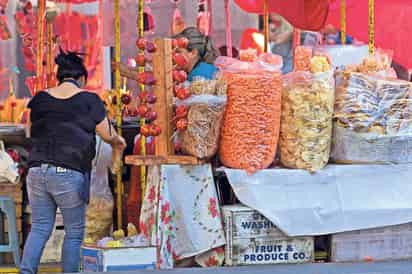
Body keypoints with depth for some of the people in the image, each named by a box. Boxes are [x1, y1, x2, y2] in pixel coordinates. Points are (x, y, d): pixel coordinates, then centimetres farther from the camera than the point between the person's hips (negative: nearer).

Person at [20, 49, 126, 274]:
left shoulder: (40, 98, 8)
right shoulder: (89, 100, -2)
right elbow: (107, 135, 5)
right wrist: (118, 141, 27)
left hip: (37, 170, 4)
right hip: (70, 173, -4)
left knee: (39, 228, 11)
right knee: (74, 232, 9)